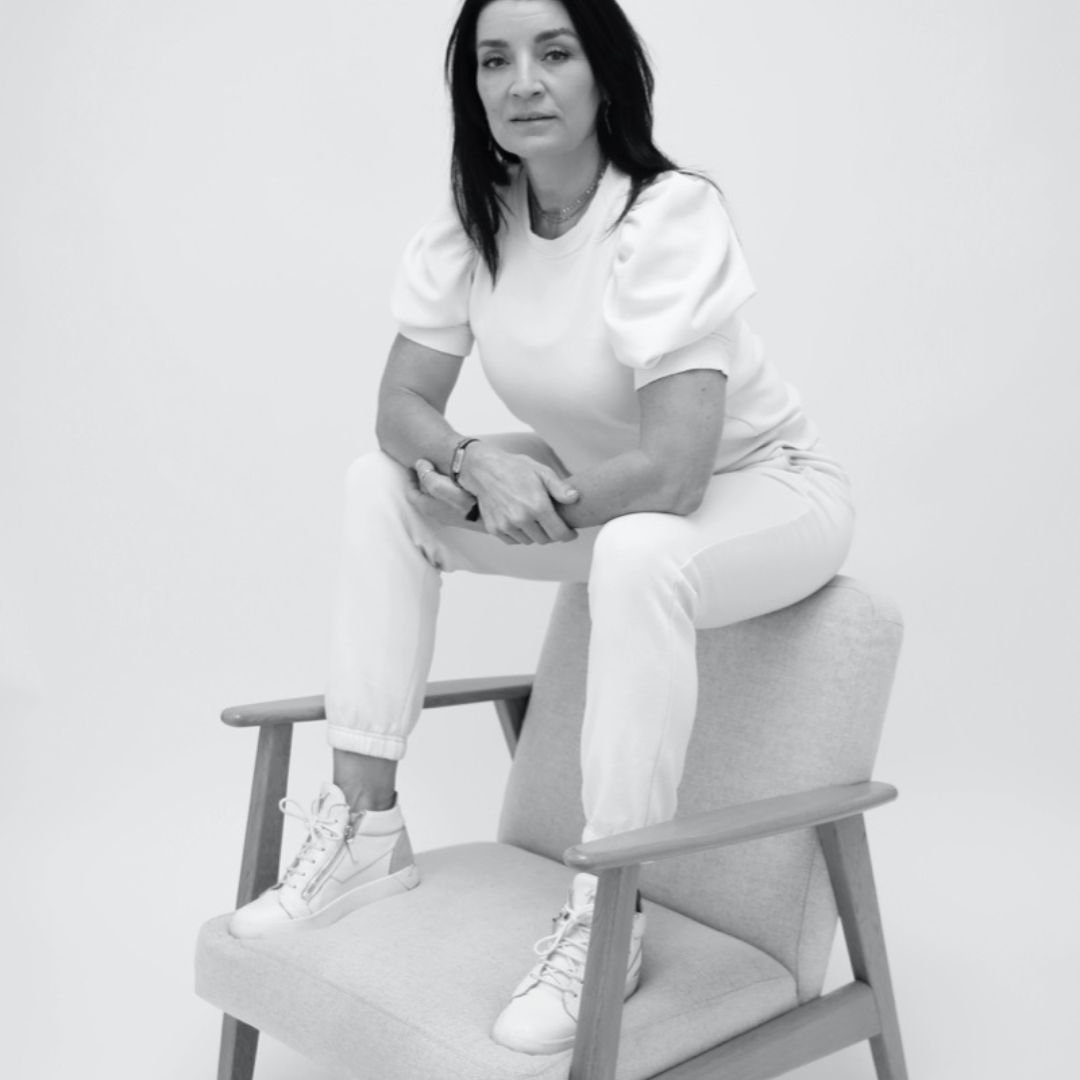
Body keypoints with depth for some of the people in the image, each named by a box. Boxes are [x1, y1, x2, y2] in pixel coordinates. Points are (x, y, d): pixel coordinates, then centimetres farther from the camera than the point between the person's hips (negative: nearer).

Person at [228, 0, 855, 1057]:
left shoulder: (672, 215, -26)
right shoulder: (469, 223, -7)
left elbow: (670, 474, -33)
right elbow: (400, 405, -6)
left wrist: (514, 496, -21)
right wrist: (470, 460, -28)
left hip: (761, 489, -6)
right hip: (599, 488, 7)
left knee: (638, 553, -39)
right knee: (380, 485, -4)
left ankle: (606, 923, -23)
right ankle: (367, 826, -1)